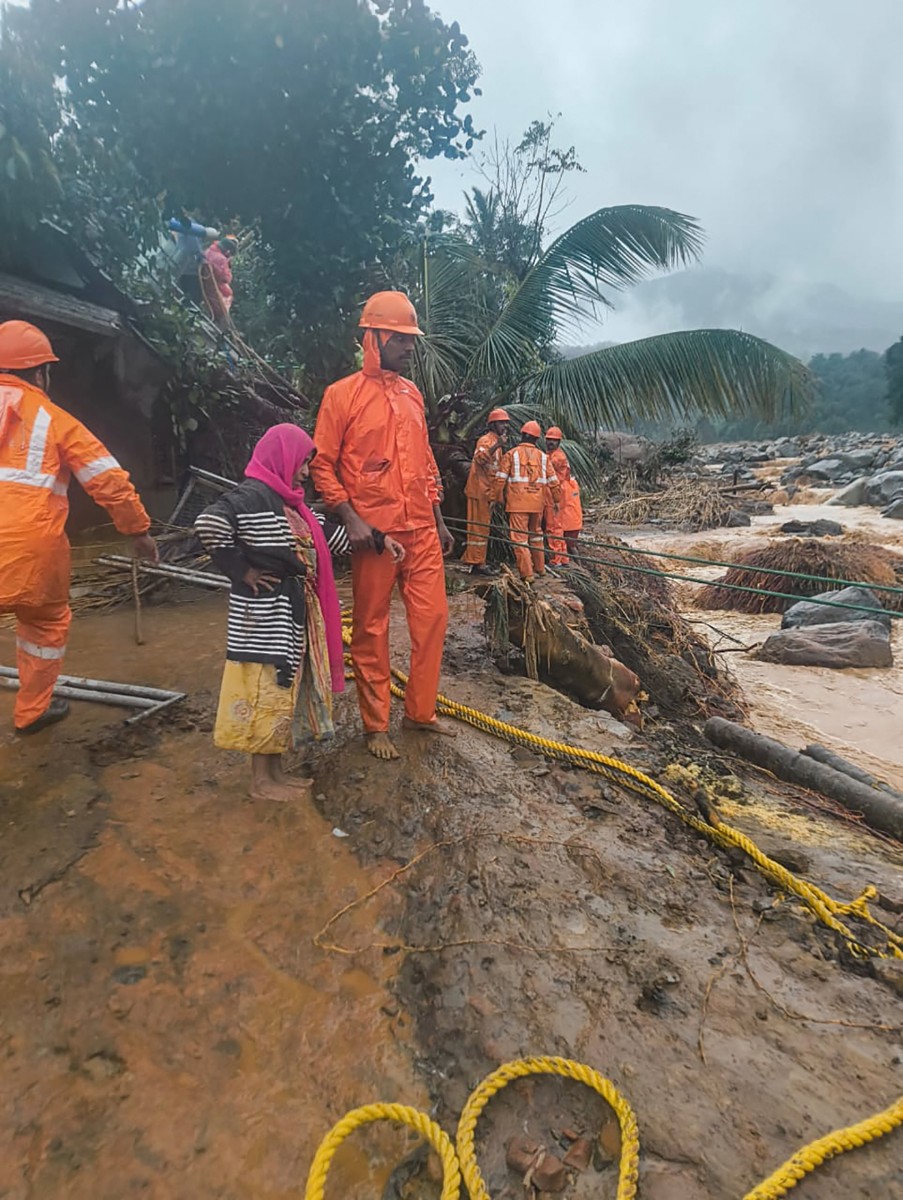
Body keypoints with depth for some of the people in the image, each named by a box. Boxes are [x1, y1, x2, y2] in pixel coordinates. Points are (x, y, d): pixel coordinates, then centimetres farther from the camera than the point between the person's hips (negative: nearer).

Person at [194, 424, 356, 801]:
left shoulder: (286, 500, 15)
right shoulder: (253, 495, -15)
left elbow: (321, 538, 20)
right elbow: (208, 524, -28)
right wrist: (241, 570, -19)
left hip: (291, 614, 10)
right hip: (265, 617, -10)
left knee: (284, 690, 15)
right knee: (264, 692, 0)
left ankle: (275, 771, 28)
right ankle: (261, 781, 14)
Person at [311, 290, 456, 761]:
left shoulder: (413, 394, 14)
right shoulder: (343, 394, -3)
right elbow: (321, 464, -5)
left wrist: (439, 522, 16)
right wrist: (351, 519, -16)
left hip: (421, 531, 6)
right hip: (374, 533, -6)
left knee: (433, 617, 7)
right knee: (371, 629, 4)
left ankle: (420, 711, 24)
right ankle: (375, 726, 18)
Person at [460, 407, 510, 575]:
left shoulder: (497, 442, 19)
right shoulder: (486, 440, -11)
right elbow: (479, 458, -30)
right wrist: (495, 446, -39)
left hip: (487, 491, 10)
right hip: (479, 490, -10)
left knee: (483, 527, 12)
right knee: (479, 527, -7)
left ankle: (477, 562, 18)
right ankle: (476, 563, -3)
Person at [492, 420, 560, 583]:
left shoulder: (511, 454, 1)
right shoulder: (543, 456, 10)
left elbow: (500, 479, -4)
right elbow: (553, 481, 10)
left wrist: (496, 498, 4)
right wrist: (556, 500, 20)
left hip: (518, 502, -4)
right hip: (537, 502, 4)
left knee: (520, 537, -3)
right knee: (536, 533, 21)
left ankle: (527, 573, -8)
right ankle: (539, 567, 30)